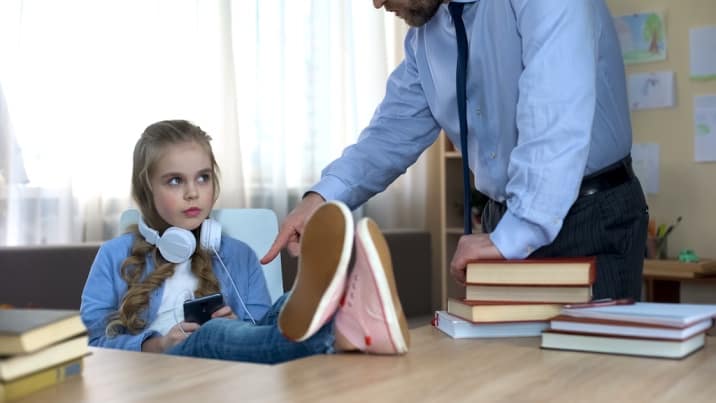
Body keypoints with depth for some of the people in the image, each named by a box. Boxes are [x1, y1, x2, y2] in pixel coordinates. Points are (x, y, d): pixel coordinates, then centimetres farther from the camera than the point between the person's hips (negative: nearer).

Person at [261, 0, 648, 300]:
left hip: (592, 215, -6)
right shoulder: (424, 33, 5)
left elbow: (557, 120, -30)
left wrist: (513, 237, -34)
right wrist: (323, 196, -10)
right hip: (505, 222, 7)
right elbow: (396, 129, 5)